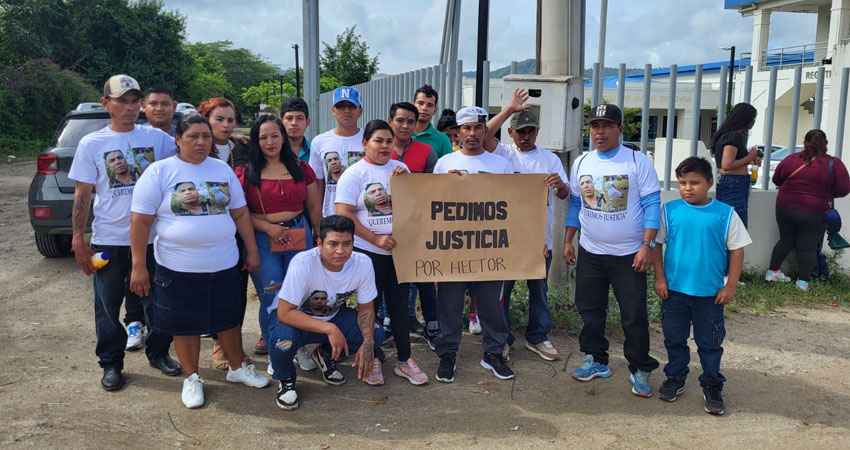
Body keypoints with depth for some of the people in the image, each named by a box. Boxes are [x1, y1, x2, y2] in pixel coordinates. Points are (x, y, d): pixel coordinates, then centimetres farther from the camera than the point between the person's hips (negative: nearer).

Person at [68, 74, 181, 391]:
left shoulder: (157, 138, 0)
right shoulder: (91, 144, 0)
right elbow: (82, 195, 1)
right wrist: (78, 239, -2)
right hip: (109, 239, 0)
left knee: (156, 299, 12)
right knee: (109, 304, 9)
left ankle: (159, 353, 31)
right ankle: (111, 363, 25)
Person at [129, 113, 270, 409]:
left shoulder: (223, 170, 6)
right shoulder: (159, 172, -6)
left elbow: (240, 213, 11)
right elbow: (140, 221, -8)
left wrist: (252, 250, 7)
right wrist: (138, 266, -11)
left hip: (223, 265, 3)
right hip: (178, 267, -3)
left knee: (229, 317, 15)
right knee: (184, 323, 8)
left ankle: (237, 368, 34)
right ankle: (192, 378, 26)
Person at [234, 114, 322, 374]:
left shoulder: (301, 168, 8)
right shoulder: (245, 173, 0)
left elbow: (315, 207, 13)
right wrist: (268, 227, -13)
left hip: (299, 235, 2)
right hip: (262, 240, -2)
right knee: (271, 299, -2)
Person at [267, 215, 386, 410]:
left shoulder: (363, 263, -21)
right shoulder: (303, 264, -33)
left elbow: (366, 309, -9)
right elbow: (284, 313, -33)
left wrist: (368, 342, -27)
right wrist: (329, 329, -40)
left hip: (332, 316, 4)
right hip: (297, 319, -4)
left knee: (375, 334, -18)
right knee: (283, 339, -37)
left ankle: (326, 355, 12)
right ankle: (285, 380, 0)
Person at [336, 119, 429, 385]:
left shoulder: (400, 169, 8)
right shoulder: (354, 173, -5)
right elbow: (343, 213, -13)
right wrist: (375, 239, -17)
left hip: (399, 250, 4)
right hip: (367, 251, -4)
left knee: (400, 305, 9)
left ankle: (405, 361, 20)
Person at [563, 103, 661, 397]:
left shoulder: (638, 162, -8)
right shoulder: (581, 163, 5)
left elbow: (652, 205, -9)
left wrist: (647, 246, -16)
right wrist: (568, 241, 8)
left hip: (628, 255, -4)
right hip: (590, 252, 4)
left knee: (634, 315, 1)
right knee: (590, 309, 12)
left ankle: (640, 370, 17)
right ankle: (595, 360, 29)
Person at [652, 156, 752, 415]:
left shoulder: (725, 214, -5)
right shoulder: (670, 210, -4)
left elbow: (737, 250, -1)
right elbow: (657, 243, 1)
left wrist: (731, 285, -4)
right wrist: (659, 278, -3)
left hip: (710, 293, -1)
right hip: (674, 290, 1)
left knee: (710, 344, 10)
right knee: (675, 339, 15)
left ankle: (712, 386, 26)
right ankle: (675, 378, 33)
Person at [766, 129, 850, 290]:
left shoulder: (790, 159, -2)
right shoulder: (834, 164, -9)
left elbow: (776, 180, 11)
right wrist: (825, 192, 13)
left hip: (785, 209, 3)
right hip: (814, 214, -3)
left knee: (786, 241, 17)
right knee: (808, 247, 7)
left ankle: (772, 271, 22)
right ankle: (802, 281, 8)